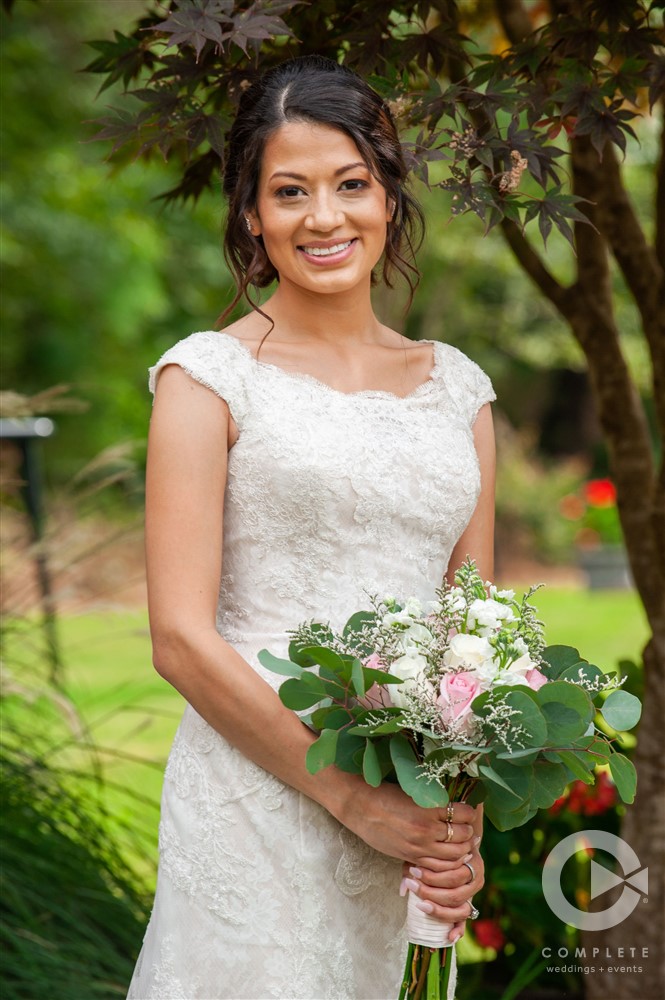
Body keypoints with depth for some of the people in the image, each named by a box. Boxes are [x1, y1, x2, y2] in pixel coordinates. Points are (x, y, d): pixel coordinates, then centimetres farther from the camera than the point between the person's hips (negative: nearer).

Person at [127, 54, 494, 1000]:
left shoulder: (457, 386, 10)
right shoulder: (210, 375, -3)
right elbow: (182, 637, -9)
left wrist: (466, 820, -2)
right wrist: (349, 795, -13)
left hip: (418, 816, 4)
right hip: (257, 798, -4)